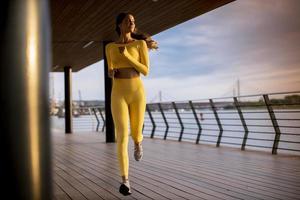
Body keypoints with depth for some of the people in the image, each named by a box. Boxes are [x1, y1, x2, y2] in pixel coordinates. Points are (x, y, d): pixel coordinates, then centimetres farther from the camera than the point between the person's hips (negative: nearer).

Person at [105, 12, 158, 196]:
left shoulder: (140, 44, 5)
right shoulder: (110, 47, 11)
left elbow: (146, 71, -3)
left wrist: (127, 55, -12)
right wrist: (110, 72, -5)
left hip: (137, 93, 0)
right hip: (118, 95, 0)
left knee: (135, 135, 9)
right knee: (122, 137, -13)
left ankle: (138, 142, 50)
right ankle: (125, 181, -6)